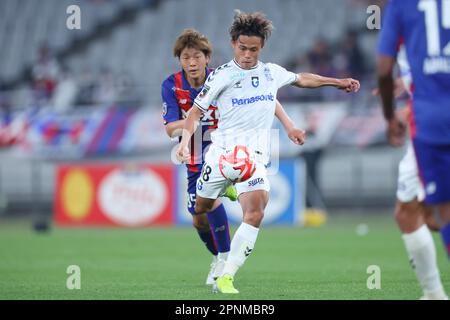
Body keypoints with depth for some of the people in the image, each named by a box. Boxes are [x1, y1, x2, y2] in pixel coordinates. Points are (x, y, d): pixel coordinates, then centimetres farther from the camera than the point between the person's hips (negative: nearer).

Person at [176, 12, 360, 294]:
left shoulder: (271, 72, 10)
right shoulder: (222, 75, -2)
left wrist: (337, 82, 36)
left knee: (255, 214, -21)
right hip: (221, 152, -1)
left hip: (255, 156, 1)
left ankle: (226, 277, -20)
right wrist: (186, 140, -15)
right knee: (201, 210, 9)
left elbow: (301, 79, 30)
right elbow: (197, 111, 0)